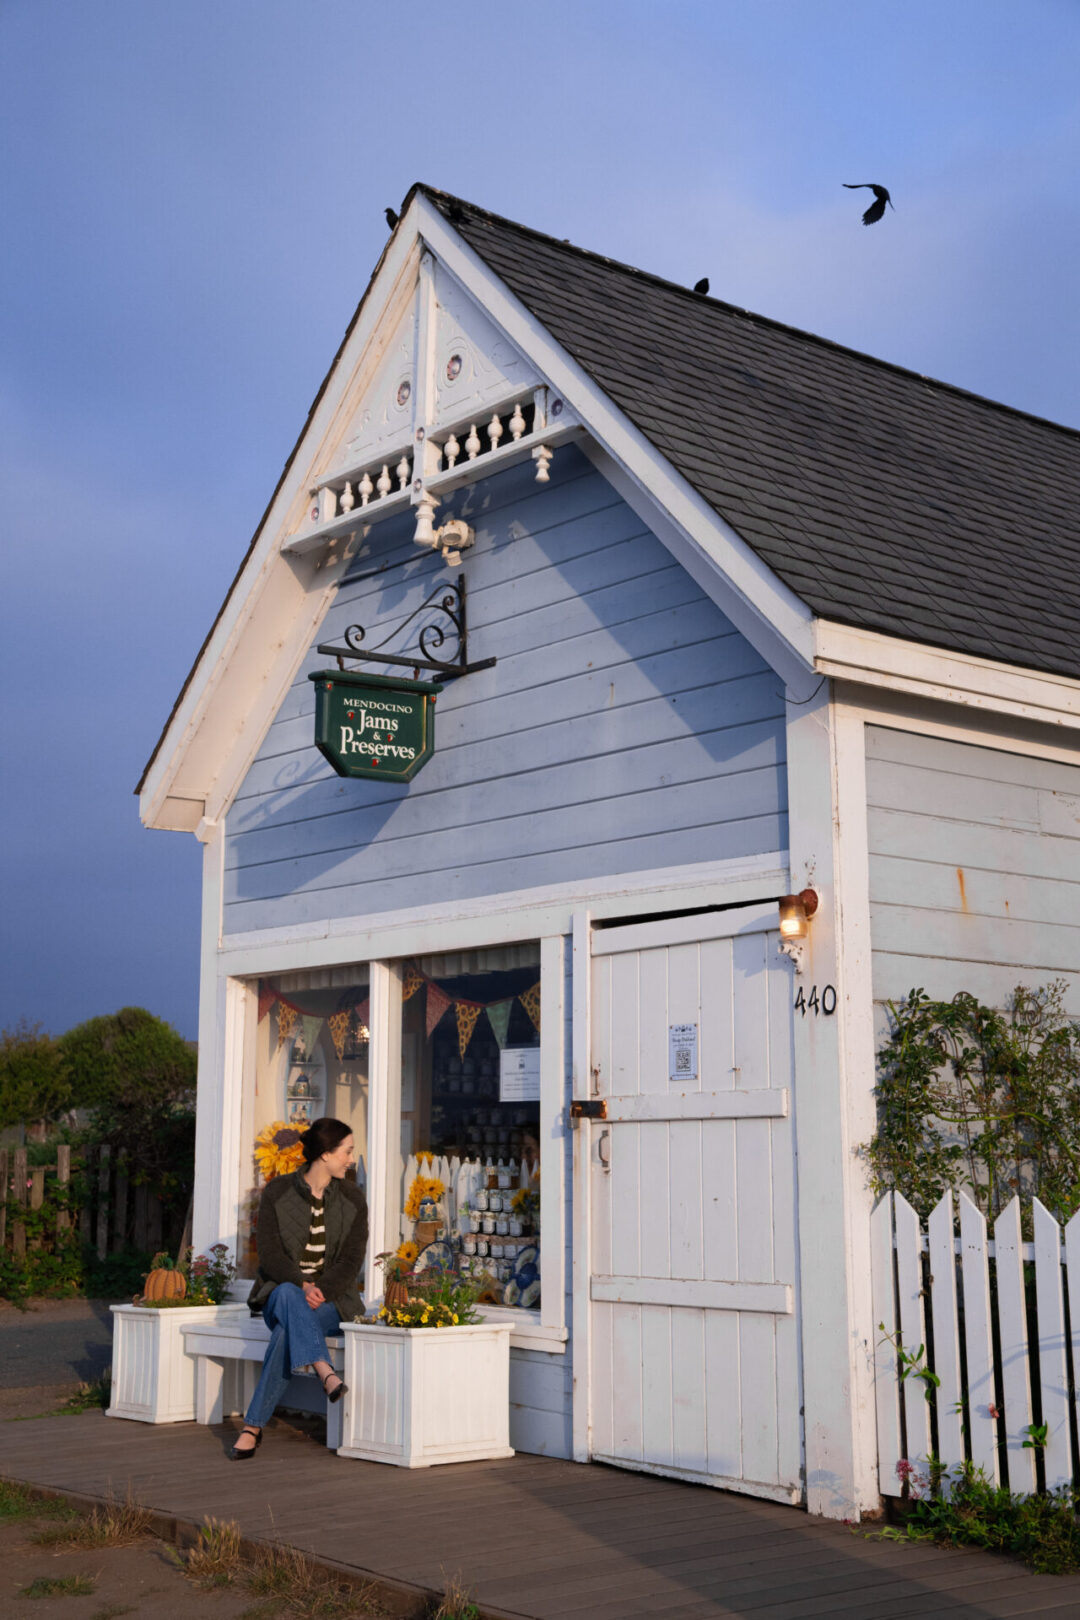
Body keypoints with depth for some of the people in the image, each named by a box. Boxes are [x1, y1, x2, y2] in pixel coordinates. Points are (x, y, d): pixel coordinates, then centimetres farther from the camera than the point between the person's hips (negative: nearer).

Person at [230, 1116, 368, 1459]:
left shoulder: (352, 1198, 4)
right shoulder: (276, 1192, -1)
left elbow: (351, 1260, -2)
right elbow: (269, 1254, -8)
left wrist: (318, 1289, -20)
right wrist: (301, 1286, -25)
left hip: (331, 1298, 1)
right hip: (280, 1290, 0)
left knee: (287, 1331, -35)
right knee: (287, 1296, -40)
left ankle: (253, 1427, -33)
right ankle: (326, 1373, -52)